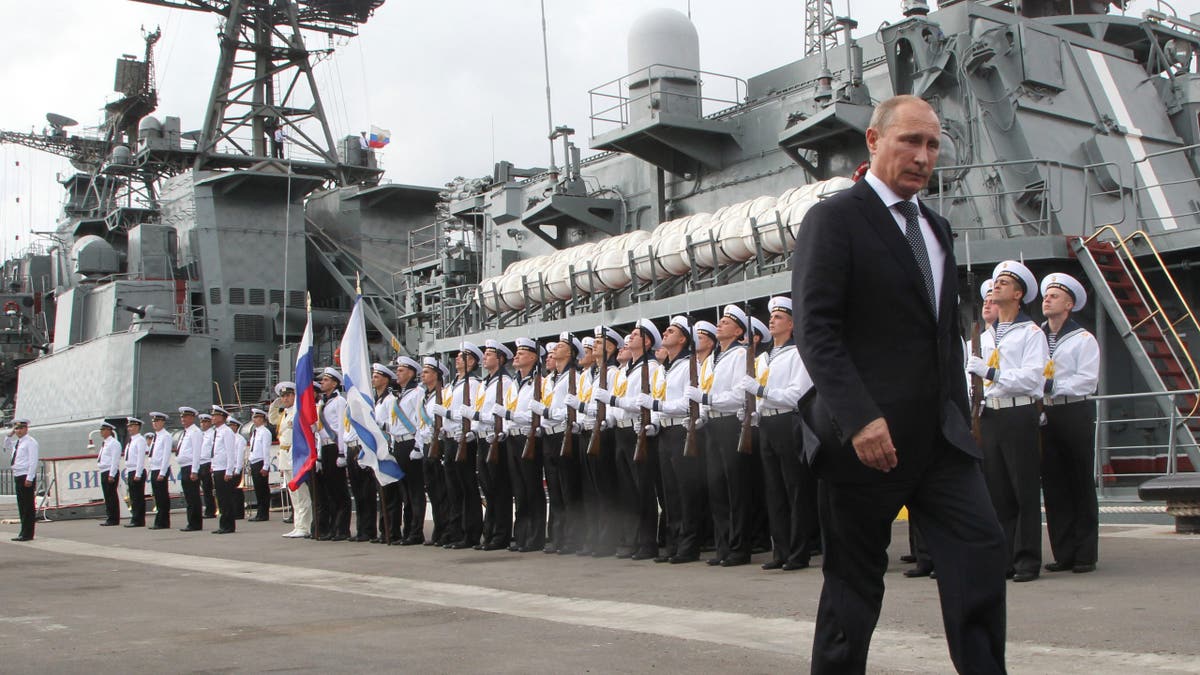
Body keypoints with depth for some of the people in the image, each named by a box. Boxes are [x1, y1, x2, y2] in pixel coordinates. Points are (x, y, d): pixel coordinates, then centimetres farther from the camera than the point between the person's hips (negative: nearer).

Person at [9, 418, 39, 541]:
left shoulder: (30, 442, -8)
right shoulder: (16, 443, 17)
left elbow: (33, 461, -14)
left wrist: (29, 478, -20)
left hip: (26, 477, -9)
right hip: (17, 476, 9)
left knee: (28, 506, -5)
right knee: (21, 506, 11)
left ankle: (27, 534, -4)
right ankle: (24, 532, 16)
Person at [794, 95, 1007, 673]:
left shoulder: (936, 228, 18)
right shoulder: (833, 218, -6)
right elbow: (815, 329, -15)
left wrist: (958, 416, 16)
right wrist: (859, 418, -24)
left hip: (940, 434, 6)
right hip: (869, 435, -6)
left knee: (980, 548, -6)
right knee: (855, 578, 4)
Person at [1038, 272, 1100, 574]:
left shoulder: (1083, 339, 2)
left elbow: (1088, 380, -8)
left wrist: (1052, 385, -15)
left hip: (1075, 414, -4)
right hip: (1044, 416, 4)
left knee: (1082, 485, 0)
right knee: (1053, 486, 4)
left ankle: (1085, 554, 5)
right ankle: (1064, 553, 10)